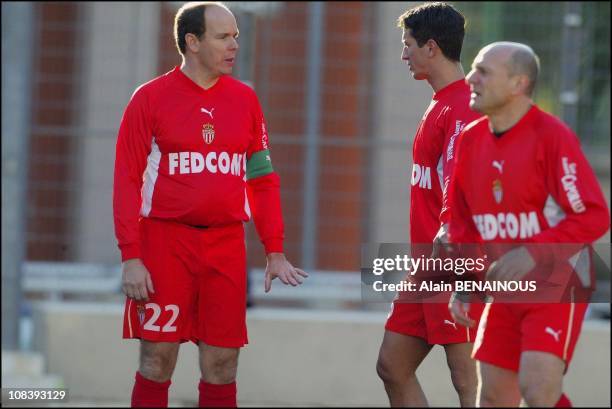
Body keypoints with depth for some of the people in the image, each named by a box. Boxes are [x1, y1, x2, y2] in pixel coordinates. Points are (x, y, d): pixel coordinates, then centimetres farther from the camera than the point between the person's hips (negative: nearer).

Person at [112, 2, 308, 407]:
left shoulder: (245, 100, 9)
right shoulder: (151, 98, -2)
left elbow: (262, 179, 14)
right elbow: (127, 182, -4)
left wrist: (275, 251, 7)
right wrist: (131, 257, -11)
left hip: (227, 245, 3)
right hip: (166, 241, -3)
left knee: (222, 365, 3)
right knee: (158, 360, -2)